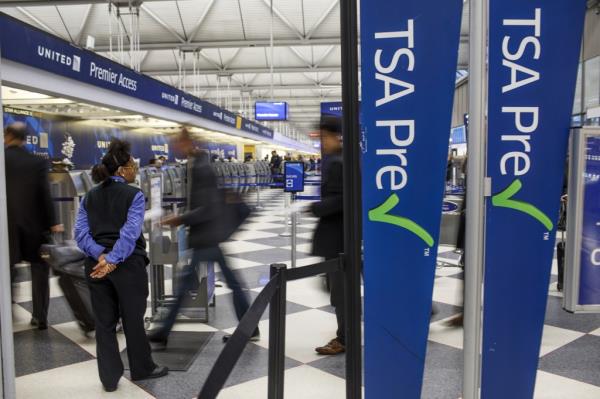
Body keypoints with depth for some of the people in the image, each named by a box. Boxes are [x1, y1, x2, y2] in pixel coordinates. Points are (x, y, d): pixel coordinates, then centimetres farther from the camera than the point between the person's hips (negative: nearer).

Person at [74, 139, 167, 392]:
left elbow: (80, 232, 0)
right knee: (133, 319, 12)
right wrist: (113, 261, -17)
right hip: (128, 264, -4)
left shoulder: (89, 196, 9)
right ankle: (142, 369, 29)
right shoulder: (134, 195, -8)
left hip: (97, 264, 5)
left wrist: (100, 256, -9)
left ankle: (109, 378, 21)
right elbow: (130, 233, -18)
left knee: (104, 322, 13)